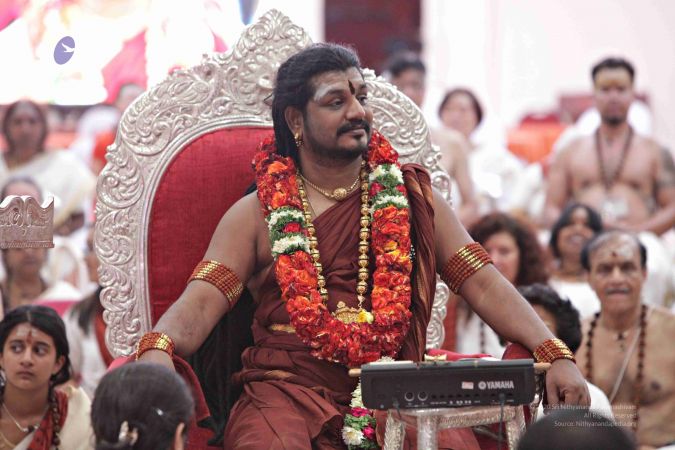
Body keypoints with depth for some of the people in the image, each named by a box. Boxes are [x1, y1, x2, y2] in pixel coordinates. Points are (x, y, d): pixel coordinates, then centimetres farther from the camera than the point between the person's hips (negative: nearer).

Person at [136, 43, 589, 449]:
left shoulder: (411, 200, 16)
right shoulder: (256, 215, 11)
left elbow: (485, 286, 9)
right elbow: (200, 303, -1)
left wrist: (556, 355, -8)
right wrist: (157, 350, -25)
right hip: (287, 390, -2)